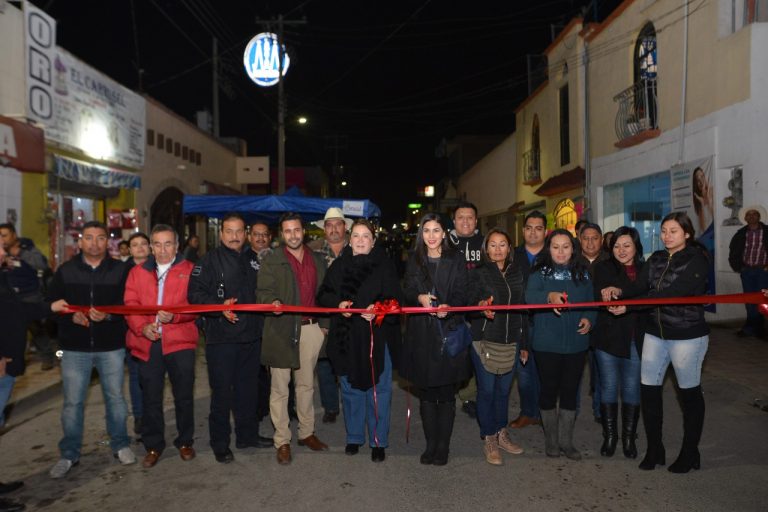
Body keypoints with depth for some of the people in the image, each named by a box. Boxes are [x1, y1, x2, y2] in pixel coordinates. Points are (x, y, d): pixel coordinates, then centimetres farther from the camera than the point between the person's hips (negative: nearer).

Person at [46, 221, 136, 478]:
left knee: (115, 397, 11)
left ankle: (120, 444, 29)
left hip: (112, 346, -1)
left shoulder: (120, 269, -1)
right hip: (75, 347, 1)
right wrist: (71, 316, -13)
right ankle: (69, 453, 23)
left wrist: (108, 315, -20)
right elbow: (51, 303, 4)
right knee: (72, 401, 7)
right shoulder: (65, 270, 3)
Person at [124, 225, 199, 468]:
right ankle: (153, 446, 26)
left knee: (184, 396, 8)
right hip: (147, 343, 2)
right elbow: (130, 305, 3)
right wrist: (142, 326, -14)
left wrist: (174, 315, -24)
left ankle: (185, 442, 25)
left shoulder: (189, 270, 3)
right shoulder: (137, 272, 12)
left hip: (179, 341, -2)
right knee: (151, 398, 11)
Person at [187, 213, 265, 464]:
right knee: (222, 391, 1)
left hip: (251, 337, 5)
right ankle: (220, 444, 15)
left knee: (249, 389, 13)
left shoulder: (251, 261, 15)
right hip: (221, 338, -5)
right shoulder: (209, 260, -2)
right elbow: (195, 293, -11)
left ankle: (247, 435, 28)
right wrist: (220, 306, -24)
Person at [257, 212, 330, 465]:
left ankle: (306, 432, 28)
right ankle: (282, 441, 12)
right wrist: (272, 301, -29)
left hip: (311, 328, 4)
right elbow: (264, 291, -7)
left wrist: (324, 323, 10)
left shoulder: (318, 260, 12)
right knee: (280, 387, 2)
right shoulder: (271, 261, 1)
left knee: (306, 383, 15)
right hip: (282, 330, -3)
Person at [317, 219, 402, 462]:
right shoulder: (339, 266, 6)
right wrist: (338, 304, -12)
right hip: (346, 337, 3)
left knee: (378, 389, 5)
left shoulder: (384, 265, -2)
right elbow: (323, 295, 7)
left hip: (377, 335, -3)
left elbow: (395, 298, -6)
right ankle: (354, 437, 30)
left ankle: (378, 441, 19)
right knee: (351, 388, 14)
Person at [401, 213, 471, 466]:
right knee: (426, 393, 8)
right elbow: (407, 292, 6)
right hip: (422, 334, 2)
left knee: (447, 393, 4)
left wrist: (449, 307, -21)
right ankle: (430, 443, 20)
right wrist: (419, 298, -16)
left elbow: (462, 294, -1)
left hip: (449, 332, -2)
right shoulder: (414, 260, 11)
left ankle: (443, 446, 16)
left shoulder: (456, 260, 4)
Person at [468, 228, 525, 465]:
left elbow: (522, 309, 12)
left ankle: (501, 433, 30)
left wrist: (523, 343, 12)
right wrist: (481, 307, -32)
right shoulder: (478, 273, -3)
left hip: (510, 341, 4)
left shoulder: (517, 273, 9)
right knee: (487, 390, 3)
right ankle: (489, 439, 17)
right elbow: (470, 303, -8)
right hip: (485, 340, -4)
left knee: (504, 389, 13)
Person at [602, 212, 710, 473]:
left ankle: (690, 452, 26)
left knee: (690, 392, 9)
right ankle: (654, 449, 21)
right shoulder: (656, 259, 9)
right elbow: (639, 286, -2)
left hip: (687, 334, -6)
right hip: (655, 333, 6)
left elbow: (672, 292, -24)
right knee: (648, 389, 6)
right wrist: (619, 291, -25)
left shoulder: (697, 260, -11)